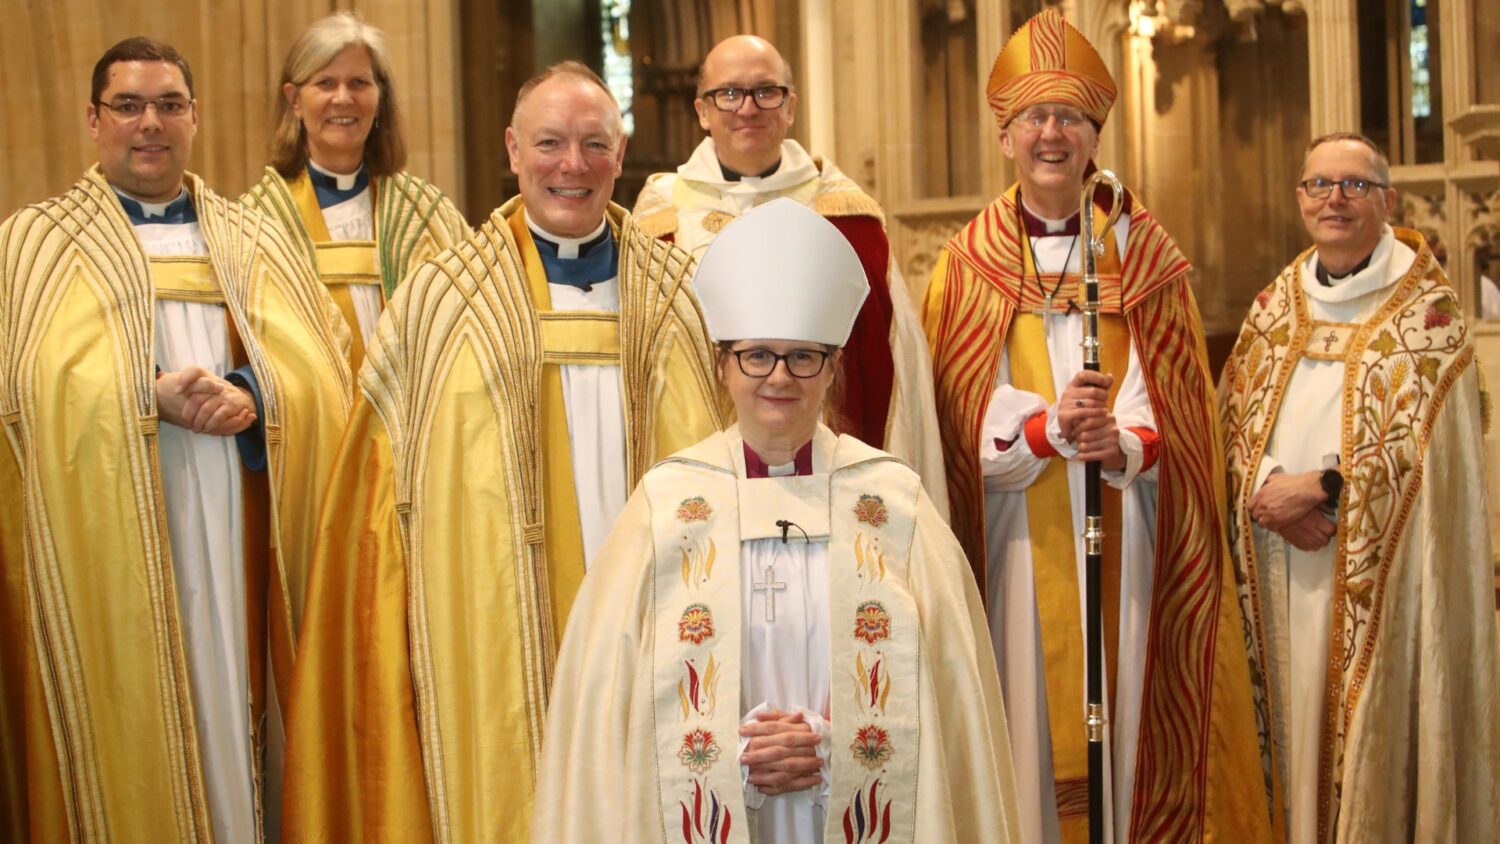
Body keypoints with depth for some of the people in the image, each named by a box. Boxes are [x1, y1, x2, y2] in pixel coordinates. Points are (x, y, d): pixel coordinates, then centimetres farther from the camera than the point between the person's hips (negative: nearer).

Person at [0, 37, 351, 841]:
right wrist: (151, 397, -19)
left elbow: (323, 362, 4)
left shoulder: (252, 242, 14)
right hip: (108, 540, -2)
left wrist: (253, 396, -16)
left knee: (235, 713, 4)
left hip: (239, 533, 3)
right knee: (128, 725, -1)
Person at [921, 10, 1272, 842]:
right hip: (1020, 546, -1)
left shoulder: (1143, 257, 7)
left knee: (1124, 709, 2)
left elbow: (1178, 409, 1)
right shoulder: (969, 267, 4)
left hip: (1125, 545, 1)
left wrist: (1123, 443, -19)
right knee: (1033, 716, 0)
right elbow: (960, 423, -3)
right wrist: (1048, 427, -20)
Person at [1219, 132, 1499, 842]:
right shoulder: (1275, 306, 13)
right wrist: (1267, 489, -10)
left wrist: (1322, 489, -16)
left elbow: (1425, 439, -11)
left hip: (1373, 567, -4)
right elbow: (1231, 418, 9)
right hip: (1280, 563, 4)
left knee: (1371, 724, -3)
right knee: (1294, 723, 7)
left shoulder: (1426, 306, -3)